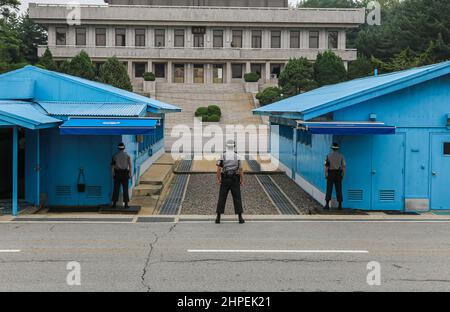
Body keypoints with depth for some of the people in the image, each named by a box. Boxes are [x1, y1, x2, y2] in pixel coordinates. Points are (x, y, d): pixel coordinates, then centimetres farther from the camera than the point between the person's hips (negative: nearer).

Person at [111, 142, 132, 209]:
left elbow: (112, 165, -3)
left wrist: (113, 174, 2)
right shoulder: (127, 155, -2)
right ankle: (126, 204, 0)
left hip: (117, 173, 1)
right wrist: (131, 174, 1)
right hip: (125, 173, 0)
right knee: (125, 189, 2)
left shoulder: (115, 155, 0)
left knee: (116, 189, 4)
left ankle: (114, 203, 2)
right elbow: (130, 166, -5)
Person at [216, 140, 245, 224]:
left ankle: (218, 218, 3)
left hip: (225, 179, 0)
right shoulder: (237, 156, -4)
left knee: (222, 198, 5)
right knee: (237, 198, 5)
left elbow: (219, 169, -9)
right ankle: (240, 218, 2)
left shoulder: (222, 156, -4)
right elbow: (241, 170, -5)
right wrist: (242, 181, 3)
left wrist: (218, 179, 0)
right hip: (235, 180, 0)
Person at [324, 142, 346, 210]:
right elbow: (343, 166, -1)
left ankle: (327, 204, -6)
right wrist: (343, 175, 6)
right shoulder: (341, 156, 2)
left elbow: (326, 166, -6)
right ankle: (340, 205, 4)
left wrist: (326, 175, -2)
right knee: (339, 190, 4)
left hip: (330, 173, -1)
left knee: (329, 189, 0)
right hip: (338, 174, 1)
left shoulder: (329, 155, -1)